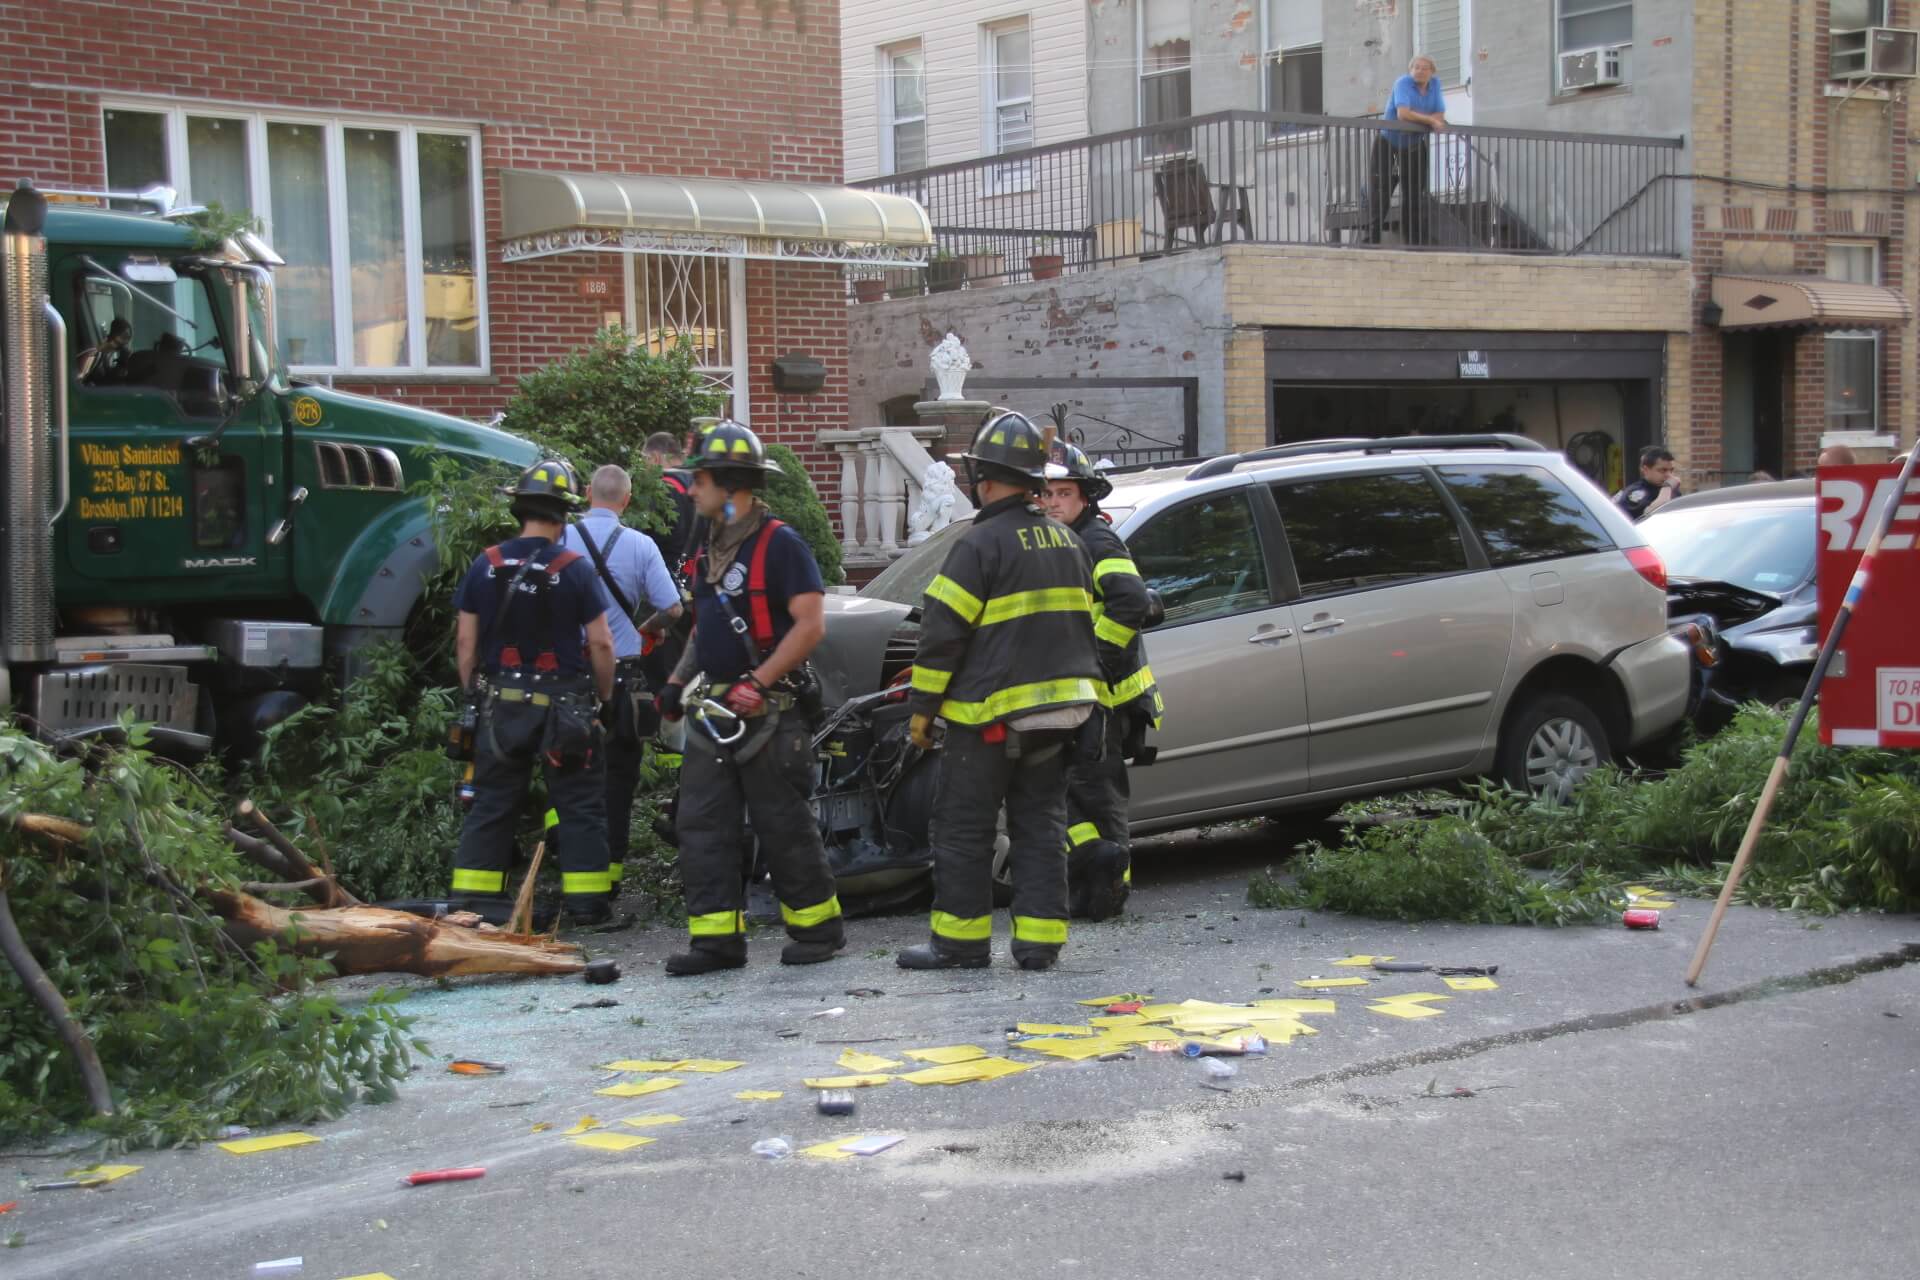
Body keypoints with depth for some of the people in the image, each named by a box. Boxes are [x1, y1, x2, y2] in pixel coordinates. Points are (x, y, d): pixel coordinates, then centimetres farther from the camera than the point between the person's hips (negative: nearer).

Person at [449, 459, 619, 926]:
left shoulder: (485, 566, -1)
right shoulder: (575, 568, -10)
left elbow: (465, 641, 3)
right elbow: (600, 643, -8)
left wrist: (472, 692, 15)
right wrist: (603, 695, 5)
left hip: (501, 703, 3)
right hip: (565, 705, -3)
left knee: (491, 806, 10)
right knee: (580, 807, 6)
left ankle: (472, 900, 11)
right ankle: (586, 904, 6)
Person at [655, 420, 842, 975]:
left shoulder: (779, 543, -10)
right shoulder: (710, 552, 17)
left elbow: (810, 624, -17)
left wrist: (757, 683, -22)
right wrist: (678, 681, 14)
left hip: (767, 714, -8)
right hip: (712, 713, 8)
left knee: (784, 826, -1)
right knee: (701, 825, 3)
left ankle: (818, 927, 12)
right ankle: (717, 938, 7)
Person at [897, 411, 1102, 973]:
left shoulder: (980, 543, -12)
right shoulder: (1065, 540, 12)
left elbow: (942, 633, -13)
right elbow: (1083, 622, 19)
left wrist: (921, 706, -5)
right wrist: (1083, 696, 25)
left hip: (991, 715, -7)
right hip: (1058, 711, 7)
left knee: (963, 827, 3)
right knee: (1040, 825, 11)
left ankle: (961, 939, 7)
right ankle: (1039, 940, 9)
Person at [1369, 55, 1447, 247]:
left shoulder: (1435, 83, -1)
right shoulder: (1403, 83, -17)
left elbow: (1440, 116, -8)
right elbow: (1403, 114, -30)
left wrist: (1415, 117, -21)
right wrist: (1429, 120, -19)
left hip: (1414, 146, 5)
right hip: (1388, 143, -5)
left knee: (1414, 193, 7)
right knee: (1381, 192, -10)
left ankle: (1415, 241, 12)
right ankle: (1372, 240, -10)